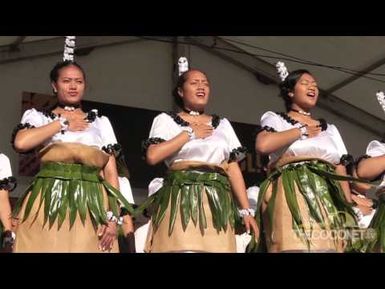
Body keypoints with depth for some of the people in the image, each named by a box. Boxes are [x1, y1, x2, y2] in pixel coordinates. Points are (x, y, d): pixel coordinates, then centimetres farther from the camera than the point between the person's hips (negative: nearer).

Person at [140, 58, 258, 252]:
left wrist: (246, 210, 3)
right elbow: (152, 156, -7)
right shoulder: (166, 120, 10)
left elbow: (233, 168, 13)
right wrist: (190, 133, -3)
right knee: (182, 247, -13)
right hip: (180, 201, -3)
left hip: (217, 204, 3)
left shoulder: (223, 124, 19)